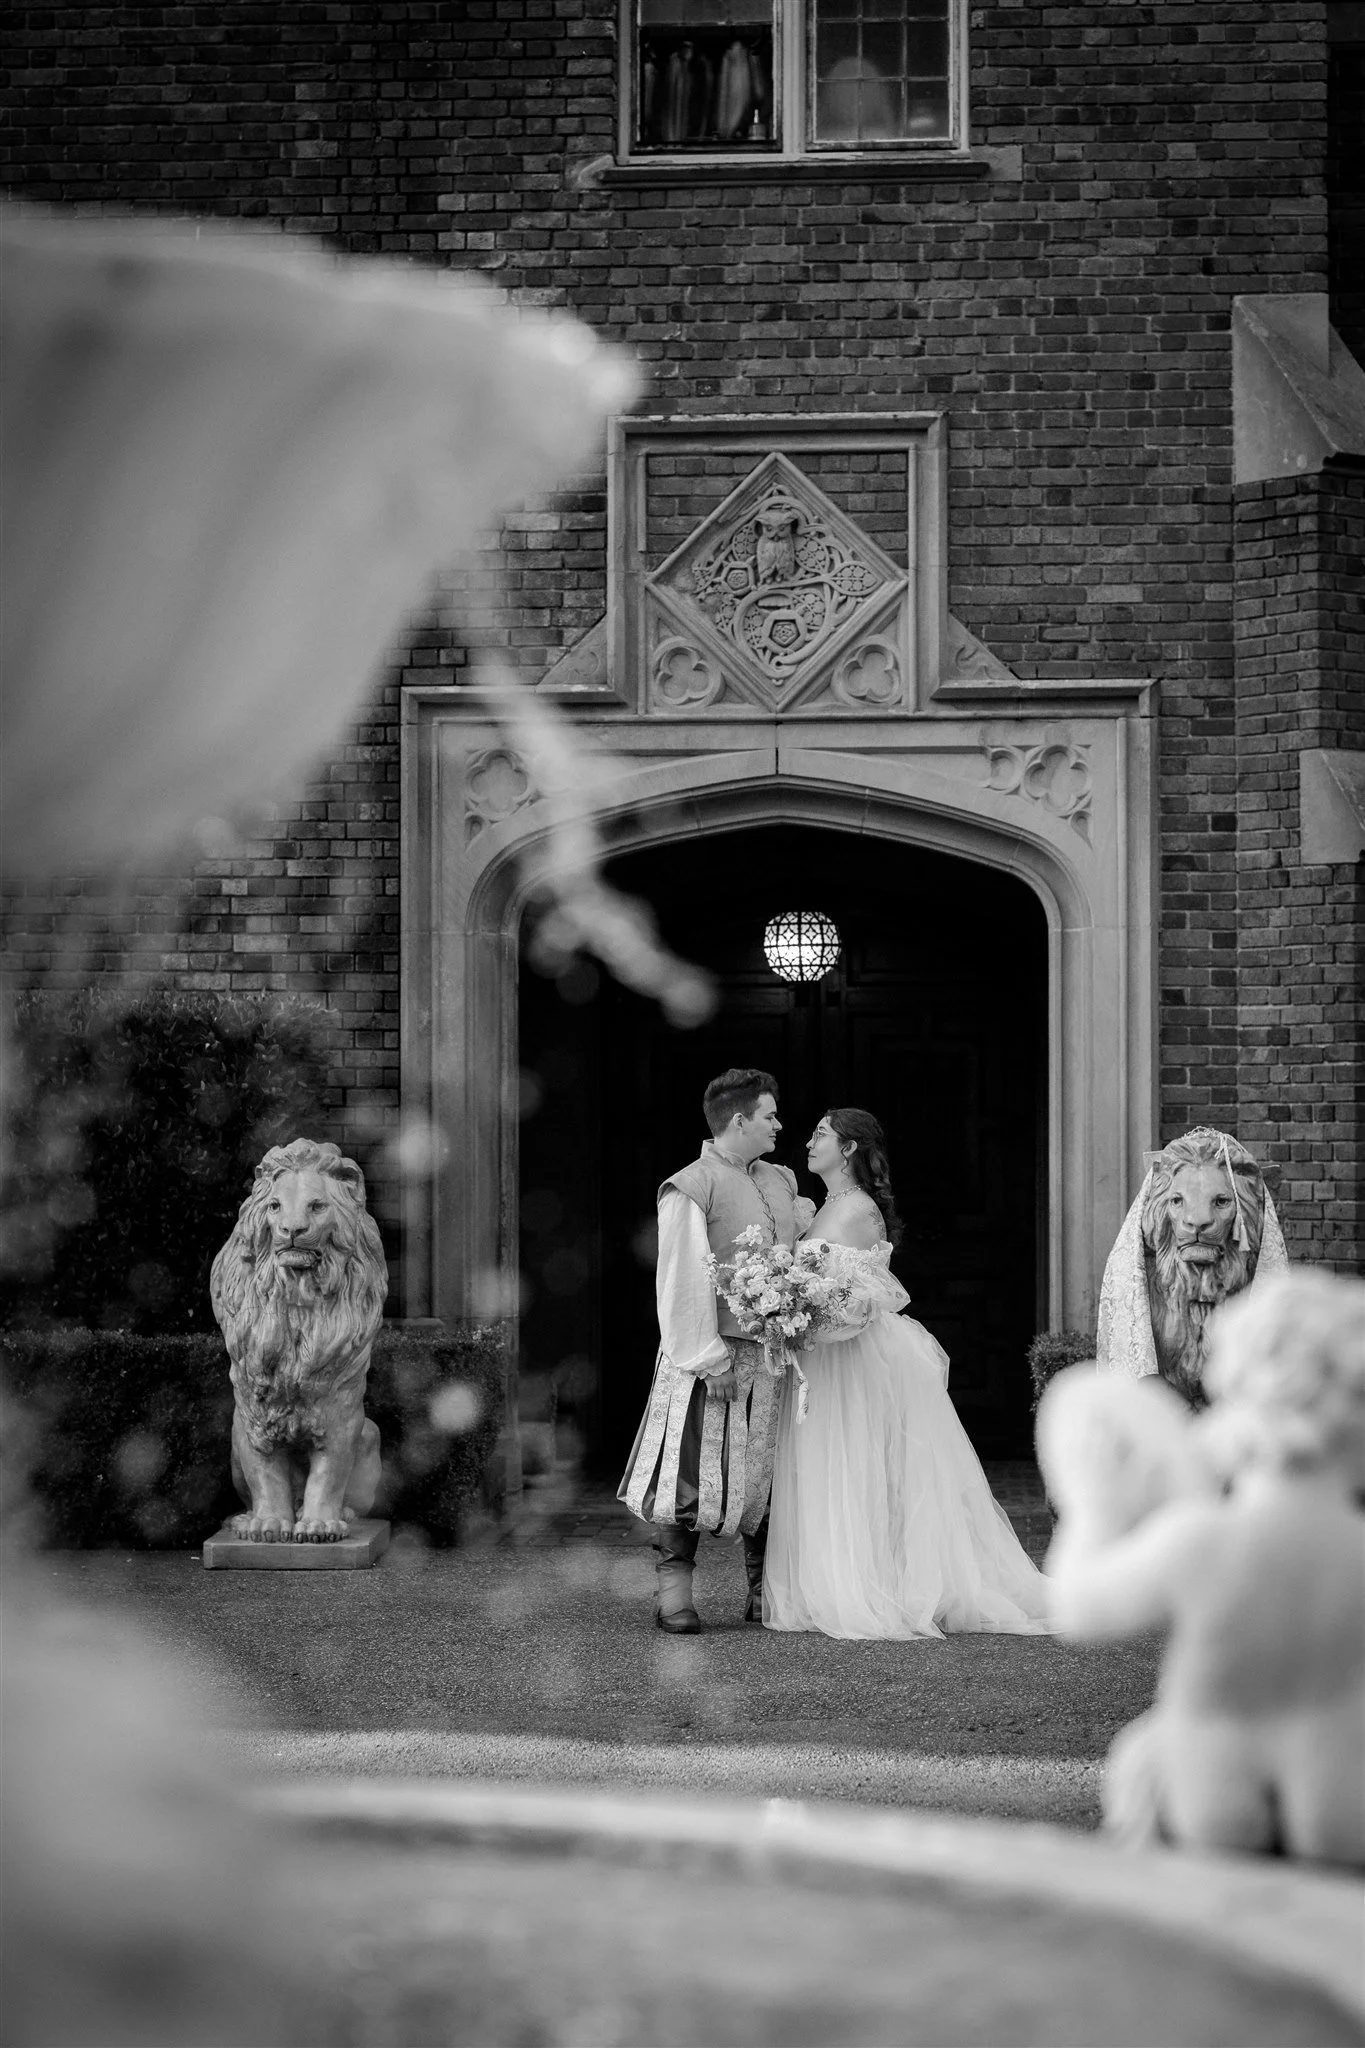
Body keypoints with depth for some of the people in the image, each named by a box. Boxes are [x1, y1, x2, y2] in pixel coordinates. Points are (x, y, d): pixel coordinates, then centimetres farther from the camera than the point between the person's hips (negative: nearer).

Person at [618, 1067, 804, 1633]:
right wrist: (709, 1359, -18)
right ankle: (673, 1593, 3)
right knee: (692, 1472, -4)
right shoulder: (690, 1188, -8)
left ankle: (766, 1593, 15)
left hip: (772, 1353, 6)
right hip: (712, 1355, -6)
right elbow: (683, 1282, -13)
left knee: (767, 1471, 7)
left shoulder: (781, 1183, 15)